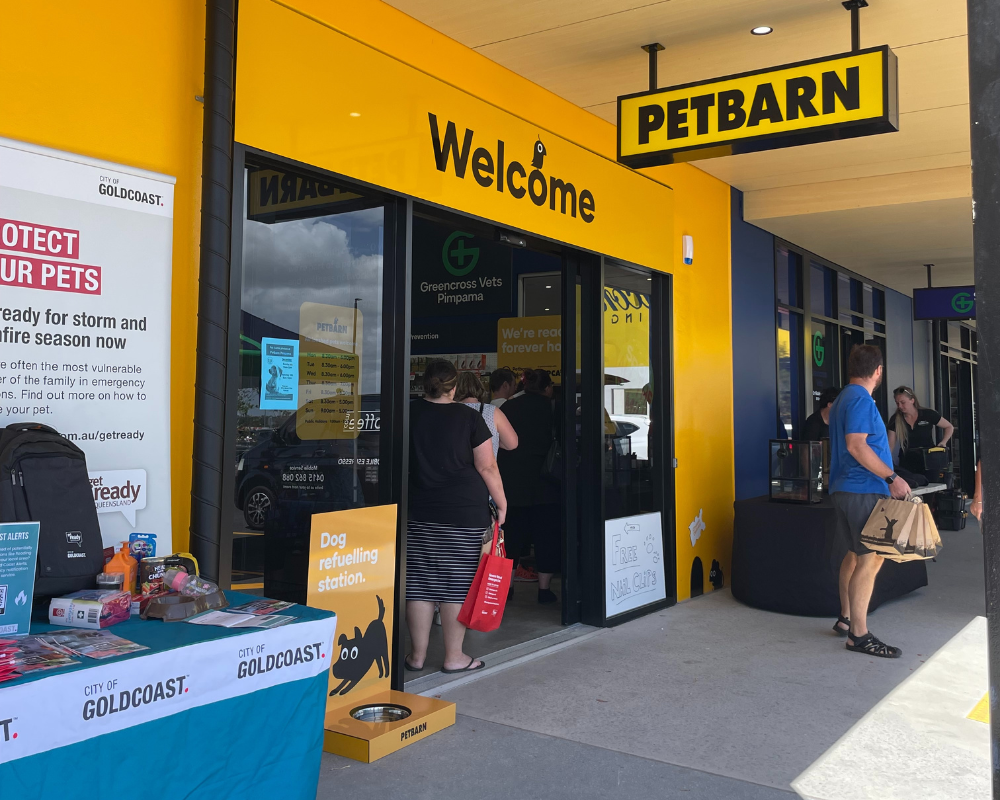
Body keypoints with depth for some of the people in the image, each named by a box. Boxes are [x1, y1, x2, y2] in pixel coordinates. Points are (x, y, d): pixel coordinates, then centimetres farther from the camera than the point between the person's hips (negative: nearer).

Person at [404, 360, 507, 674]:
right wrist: (502, 503, 4)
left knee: (419, 583, 8)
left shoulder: (408, 413, 3)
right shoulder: (469, 417, -4)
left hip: (417, 513, 3)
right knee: (458, 583, 4)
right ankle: (454, 657, 11)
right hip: (465, 514, -3)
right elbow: (487, 467, -6)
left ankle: (418, 655, 15)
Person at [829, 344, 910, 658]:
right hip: (864, 490, -11)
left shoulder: (843, 398, 19)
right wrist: (892, 477, -21)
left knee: (856, 554, 19)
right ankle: (859, 635, -8)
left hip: (844, 489, 11)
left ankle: (845, 618, 27)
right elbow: (856, 445, -23)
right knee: (870, 559, -10)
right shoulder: (861, 399, -13)